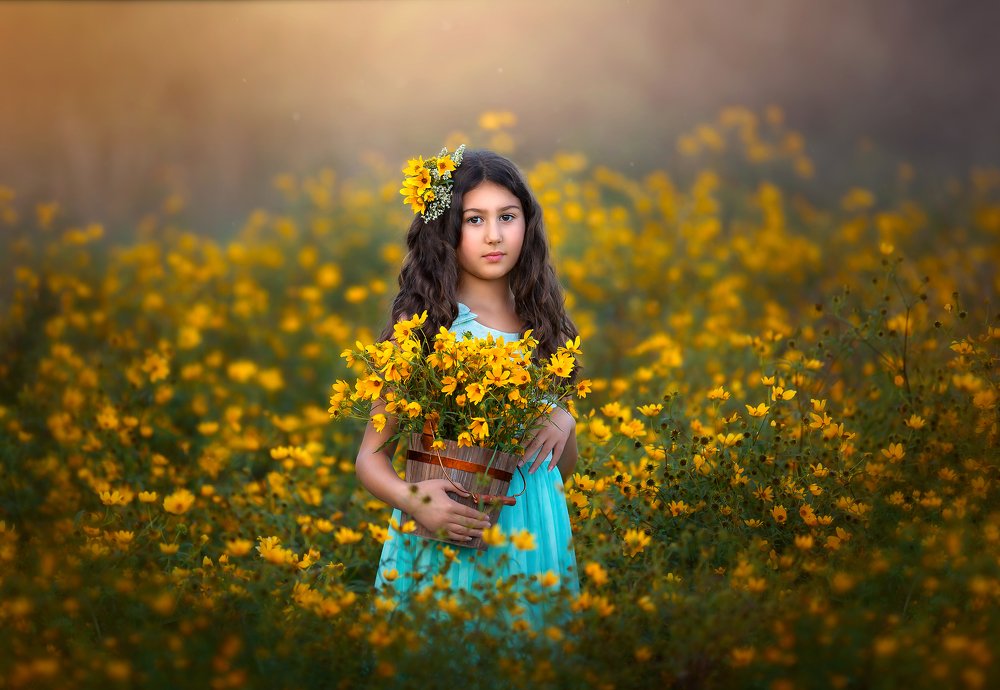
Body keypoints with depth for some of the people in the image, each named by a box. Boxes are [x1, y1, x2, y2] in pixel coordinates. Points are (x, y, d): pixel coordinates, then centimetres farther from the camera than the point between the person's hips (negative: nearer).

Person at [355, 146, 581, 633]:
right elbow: (372, 456, -3)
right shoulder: (421, 323, -4)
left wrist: (564, 422, -5)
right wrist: (413, 501, -23)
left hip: (536, 536, 4)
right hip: (448, 537, -4)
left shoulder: (541, 320, 8)